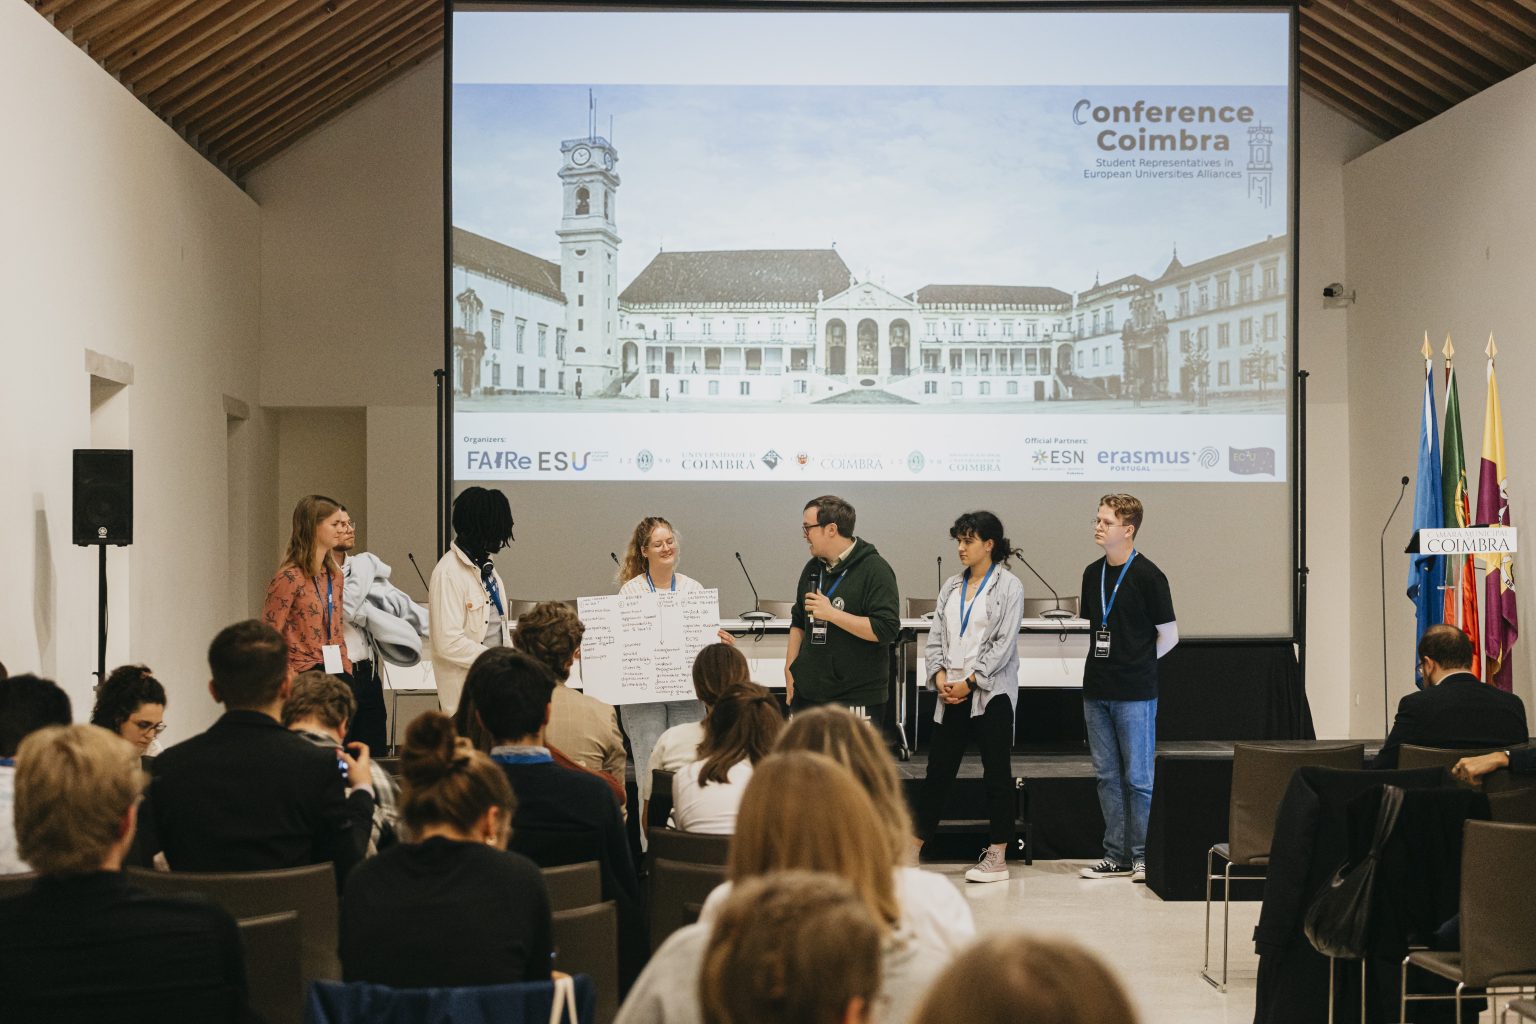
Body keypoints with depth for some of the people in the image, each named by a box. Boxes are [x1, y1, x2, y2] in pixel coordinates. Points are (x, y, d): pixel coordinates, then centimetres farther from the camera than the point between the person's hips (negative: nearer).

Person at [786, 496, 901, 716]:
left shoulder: (874, 570, -9)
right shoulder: (812, 568, 13)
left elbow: (886, 629, -19)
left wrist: (831, 613, -20)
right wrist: (789, 669, 14)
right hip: (807, 694, 7)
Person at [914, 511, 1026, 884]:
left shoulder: (1008, 587, -4)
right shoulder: (951, 587, 12)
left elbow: (1003, 644, -11)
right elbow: (936, 637, 11)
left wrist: (969, 681, -13)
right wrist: (940, 676, -5)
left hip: (991, 692, -5)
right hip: (952, 694, 5)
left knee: (997, 774, 2)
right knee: (937, 770, 7)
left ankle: (997, 857, 7)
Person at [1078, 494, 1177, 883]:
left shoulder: (1147, 576, -9)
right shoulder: (1093, 573, 10)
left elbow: (1169, 635, -4)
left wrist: (1135, 663, 1)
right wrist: (1106, 664, 8)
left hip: (1134, 694, -6)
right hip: (1096, 690, 6)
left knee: (1138, 777, -1)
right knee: (1107, 776, 9)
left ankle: (1143, 856, 6)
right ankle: (1117, 855, 16)